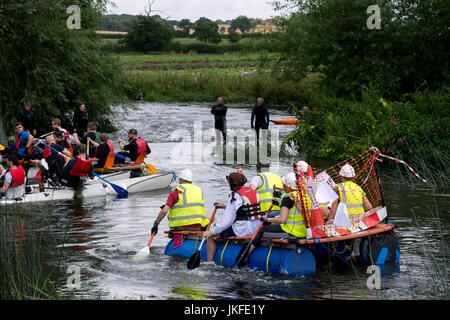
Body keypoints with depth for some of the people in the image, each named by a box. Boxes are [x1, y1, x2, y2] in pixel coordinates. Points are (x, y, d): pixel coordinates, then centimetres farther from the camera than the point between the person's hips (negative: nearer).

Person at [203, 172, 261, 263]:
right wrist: (225, 206, 30)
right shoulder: (252, 192, 9)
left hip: (242, 230, -9)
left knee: (211, 236, 3)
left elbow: (227, 220, -16)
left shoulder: (235, 196, -15)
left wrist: (212, 231, -10)